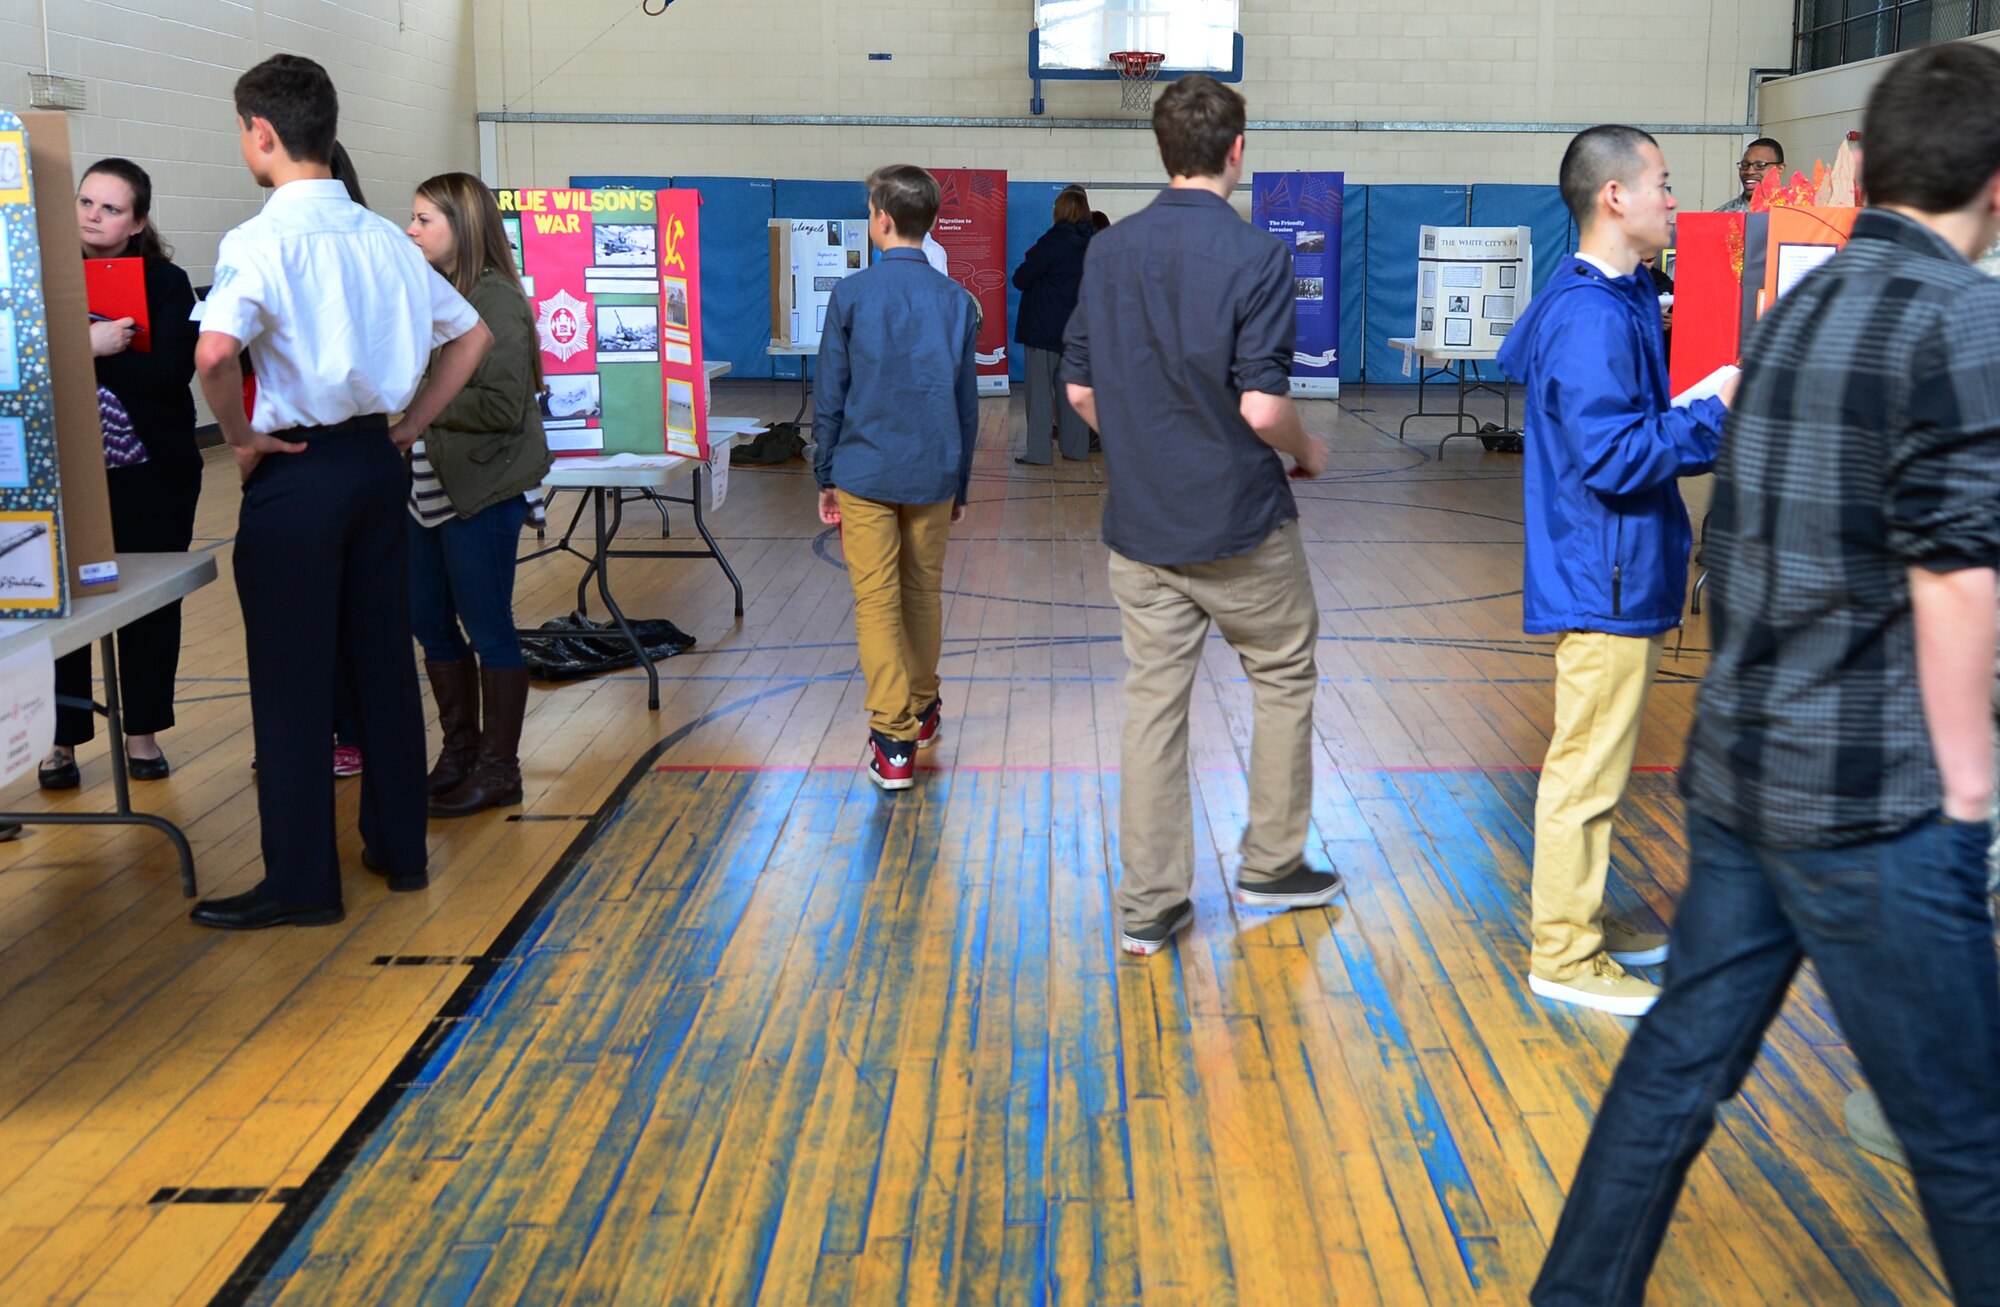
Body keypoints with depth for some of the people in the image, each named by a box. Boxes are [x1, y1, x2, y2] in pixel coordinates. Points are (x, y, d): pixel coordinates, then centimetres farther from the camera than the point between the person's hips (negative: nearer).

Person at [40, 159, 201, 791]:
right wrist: (89, 343, -23)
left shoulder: (166, 283, -2)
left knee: (151, 602, 7)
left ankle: (142, 732, 22)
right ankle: (63, 739, 13)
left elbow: (173, 371, -15)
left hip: (154, 471, -1)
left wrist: (86, 355, -17)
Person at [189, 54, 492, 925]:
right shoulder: (383, 237, 6)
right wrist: (409, 424, 13)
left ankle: (301, 883, 9)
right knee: (383, 661, 14)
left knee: (291, 680, 2)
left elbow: (214, 352, -30)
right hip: (377, 462, 7)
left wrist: (241, 437, -13)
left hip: (296, 470, -6)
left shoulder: (262, 239, -14)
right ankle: (399, 846, 24)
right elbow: (471, 335, 14)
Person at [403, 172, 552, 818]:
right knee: (431, 625, 13)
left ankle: (498, 767, 13)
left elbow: (503, 405, -21)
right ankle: (459, 751, 28)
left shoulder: (494, 300, -14)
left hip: (480, 494, -8)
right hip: (426, 490, 8)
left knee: (489, 630, 2)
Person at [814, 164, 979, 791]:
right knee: (924, 592, 18)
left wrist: (825, 476, 7)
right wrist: (960, 485, 16)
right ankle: (922, 710, 34)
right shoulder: (956, 299, 3)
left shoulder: (851, 294, -6)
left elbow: (830, 397, -3)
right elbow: (967, 403, 8)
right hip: (933, 473, 3)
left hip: (865, 471, -3)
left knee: (877, 602, -1)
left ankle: (894, 742, -5)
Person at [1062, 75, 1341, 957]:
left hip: (1139, 521, 5)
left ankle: (1149, 905, 10)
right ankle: (1270, 867, 24)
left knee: (1153, 701, 7)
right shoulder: (1254, 256, -14)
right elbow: (1262, 406, -19)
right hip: (1239, 520, -4)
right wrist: (1307, 453, 2)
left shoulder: (1107, 252, 3)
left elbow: (1080, 389, 7)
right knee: (1284, 681, 16)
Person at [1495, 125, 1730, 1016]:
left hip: (1620, 575, 11)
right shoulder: (1592, 318, -21)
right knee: (1586, 772, 0)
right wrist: (1716, 414, -20)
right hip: (1606, 583, -11)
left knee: (1592, 764, 20)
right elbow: (1614, 457, -26)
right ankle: (1565, 956, 11)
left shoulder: (1614, 301, 11)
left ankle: (1580, 918, 34)